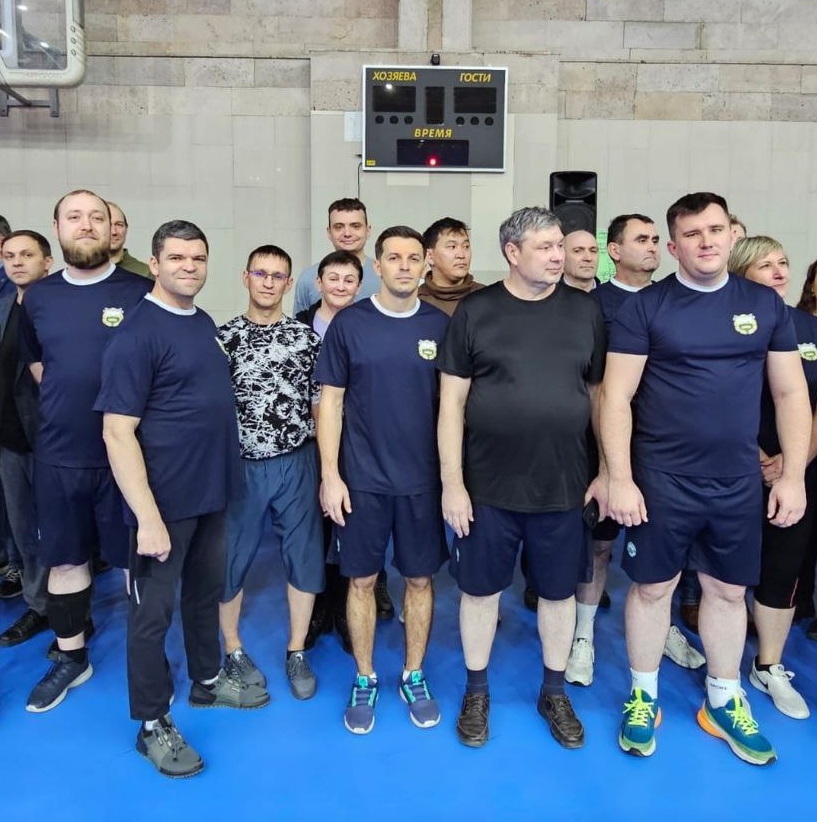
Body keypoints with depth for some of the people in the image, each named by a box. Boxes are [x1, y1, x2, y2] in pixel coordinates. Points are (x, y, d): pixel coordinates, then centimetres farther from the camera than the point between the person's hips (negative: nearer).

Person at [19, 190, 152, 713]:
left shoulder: (141, 293, -7)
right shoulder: (38, 298, 6)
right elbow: (37, 366, 19)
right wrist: (69, 408, 9)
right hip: (58, 456, 4)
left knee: (136, 561, 8)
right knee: (64, 560, 16)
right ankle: (71, 659, 35)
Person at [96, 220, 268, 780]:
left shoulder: (205, 323, 8)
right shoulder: (137, 334, -16)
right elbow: (117, 432, -20)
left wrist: (222, 476, 12)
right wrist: (147, 517, -23)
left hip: (212, 492, 8)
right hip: (165, 500, -7)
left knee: (207, 592, 22)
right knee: (153, 611, 8)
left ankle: (208, 681, 42)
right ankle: (152, 724, 25)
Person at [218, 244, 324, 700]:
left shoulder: (308, 338, 2)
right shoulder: (224, 336, 1)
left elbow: (320, 408, 4)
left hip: (297, 464, 1)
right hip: (240, 467, 0)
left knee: (305, 556, 7)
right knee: (232, 558, 10)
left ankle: (297, 652, 26)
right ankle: (234, 650, 31)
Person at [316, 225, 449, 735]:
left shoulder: (440, 325, 0)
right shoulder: (349, 324, -3)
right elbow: (331, 402, -2)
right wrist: (331, 475, -7)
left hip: (423, 478, 1)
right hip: (362, 479, -1)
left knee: (420, 579, 12)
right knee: (362, 580, 10)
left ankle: (414, 677, 31)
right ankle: (365, 680, 29)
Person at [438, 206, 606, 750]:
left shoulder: (585, 310, 3)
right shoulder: (476, 312, -4)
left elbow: (600, 394, 8)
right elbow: (452, 402, -4)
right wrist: (453, 483, -8)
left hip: (565, 486, 2)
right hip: (488, 486, -1)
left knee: (559, 592, 15)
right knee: (480, 589, 12)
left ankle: (555, 693, 37)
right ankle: (477, 691, 34)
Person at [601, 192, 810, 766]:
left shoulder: (765, 304, 4)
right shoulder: (645, 308, -6)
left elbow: (791, 393, 7)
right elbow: (616, 398, -9)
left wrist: (794, 476, 2)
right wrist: (619, 479, -13)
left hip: (739, 482, 3)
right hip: (662, 480, -3)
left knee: (728, 590, 16)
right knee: (652, 588, 9)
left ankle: (725, 703, 35)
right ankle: (643, 697, 29)